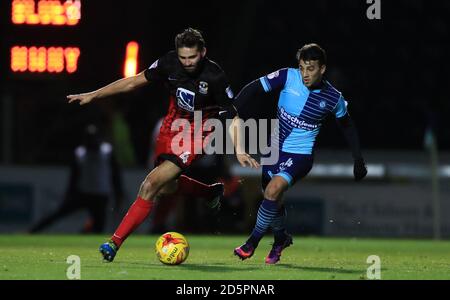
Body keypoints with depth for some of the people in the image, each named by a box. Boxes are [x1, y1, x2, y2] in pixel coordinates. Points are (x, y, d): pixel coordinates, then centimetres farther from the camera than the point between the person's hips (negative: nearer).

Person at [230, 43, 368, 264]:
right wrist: (233, 113, -23)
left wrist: (358, 159, 9)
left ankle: (252, 242, -12)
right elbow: (252, 89, -11)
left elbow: (347, 125, 8)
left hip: (300, 155, -3)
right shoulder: (288, 77, -13)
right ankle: (281, 238, 45)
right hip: (275, 149, 3)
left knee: (273, 190, -26)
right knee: (273, 200, 15)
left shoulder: (333, 98, -10)